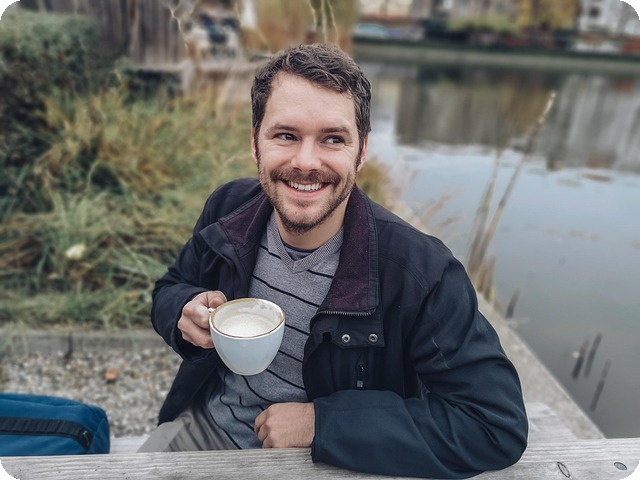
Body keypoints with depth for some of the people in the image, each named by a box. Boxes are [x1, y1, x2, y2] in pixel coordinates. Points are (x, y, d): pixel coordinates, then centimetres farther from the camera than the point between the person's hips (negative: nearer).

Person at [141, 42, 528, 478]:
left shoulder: (419, 271, -26)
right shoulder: (228, 209, -12)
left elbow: (500, 425, -25)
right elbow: (171, 286, 5)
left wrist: (322, 421, -26)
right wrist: (185, 311, -20)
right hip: (205, 423, 2)